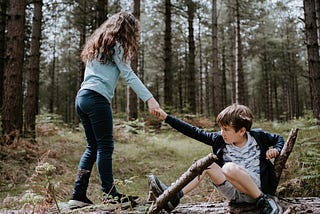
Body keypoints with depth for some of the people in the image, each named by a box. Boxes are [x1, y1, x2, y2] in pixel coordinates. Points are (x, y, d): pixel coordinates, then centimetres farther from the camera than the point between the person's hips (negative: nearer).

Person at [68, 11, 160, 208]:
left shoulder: (97, 44, 25)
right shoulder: (115, 45, 0)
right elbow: (129, 76, -11)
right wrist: (150, 99, -17)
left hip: (82, 97, 8)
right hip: (97, 98, -8)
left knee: (93, 147, 10)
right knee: (105, 147, -5)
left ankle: (78, 195, 9)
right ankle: (110, 194, -2)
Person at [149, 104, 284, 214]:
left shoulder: (258, 137, -5)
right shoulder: (219, 139, -1)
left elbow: (278, 139, 14)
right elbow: (194, 132, -2)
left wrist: (276, 150, -9)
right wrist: (166, 117, -5)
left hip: (258, 188, -4)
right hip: (234, 193, 4)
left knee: (229, 168, -32)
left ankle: (264, 200, -18)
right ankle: (174, 197, -18)